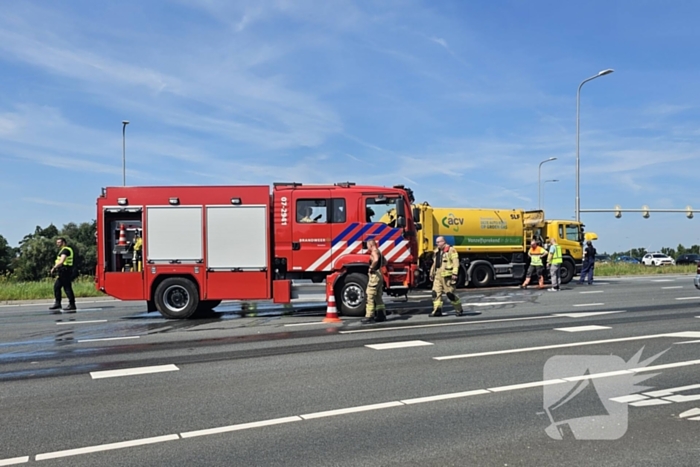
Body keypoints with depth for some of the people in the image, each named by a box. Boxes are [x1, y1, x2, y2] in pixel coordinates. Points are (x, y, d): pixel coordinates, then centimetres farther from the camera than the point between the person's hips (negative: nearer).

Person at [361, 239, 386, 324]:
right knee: (378, 297, 16)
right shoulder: (379, 252, 17)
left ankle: (369, 316, -9)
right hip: (379, 275, 10)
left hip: (374, 275, -10)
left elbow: (376, 260, -36)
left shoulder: (374, 252, -13)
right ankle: (381, 315, 19)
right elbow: (385, 262, 33)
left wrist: (372, 267, -23)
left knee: (370, 297, -8)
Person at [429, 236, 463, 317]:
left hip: (447, 276, -7)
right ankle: (437, 310, 3)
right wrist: (431, 274, 24)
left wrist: (454, 274, -20)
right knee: (436, 292, -1)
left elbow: (456, 262, -13)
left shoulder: (451, 250, -7)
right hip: (438, 276, 7)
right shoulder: (437, 251, 18)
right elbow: (434, 263, 25)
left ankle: (458, 309, 14)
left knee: (450, 293, -3)